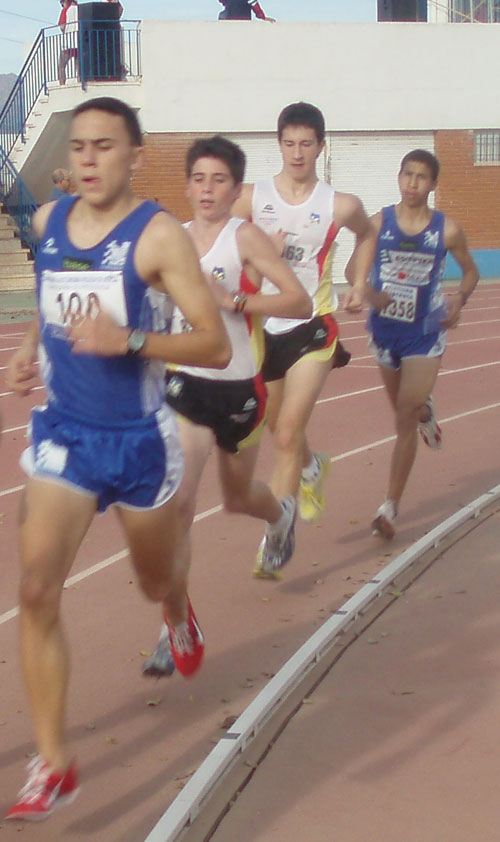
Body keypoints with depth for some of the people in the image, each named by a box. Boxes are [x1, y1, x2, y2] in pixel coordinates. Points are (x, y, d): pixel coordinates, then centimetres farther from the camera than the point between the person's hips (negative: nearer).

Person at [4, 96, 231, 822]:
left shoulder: (159, 235, -14)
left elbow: (216, 347, -17)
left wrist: (130, 340, -30)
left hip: (140, 441, -3)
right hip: (61, 436, 3)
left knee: (154, 579, 19)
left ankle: (179, 618, 60)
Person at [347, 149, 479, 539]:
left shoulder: (447, 230, -9)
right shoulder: (379, 223, -6)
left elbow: (471, 270, 6)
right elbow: (354, 267, 2)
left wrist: (460, 298, -14)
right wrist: (368, 293, -19)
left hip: (425, 334, -3)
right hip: (385, 330, 3)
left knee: (405, 421, -10)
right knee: (405, 409, 22)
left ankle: (390, 507, -4)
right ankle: (425, 409, 62)